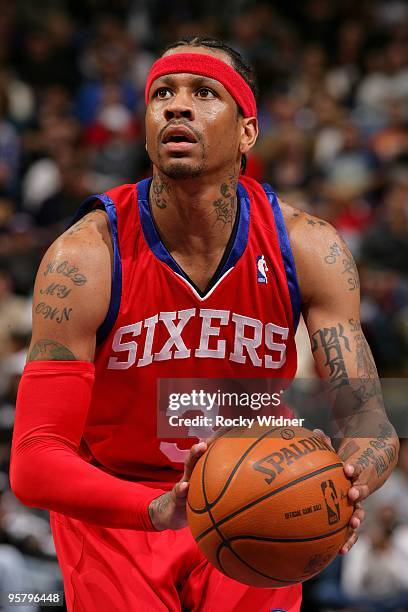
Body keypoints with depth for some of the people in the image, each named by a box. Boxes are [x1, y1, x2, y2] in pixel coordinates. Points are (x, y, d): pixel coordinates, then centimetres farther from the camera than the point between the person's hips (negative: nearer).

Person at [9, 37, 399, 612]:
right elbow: (32, 463, -28)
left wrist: (346, 486, -39)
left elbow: (370, 420, -14)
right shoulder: (84, 258, -23)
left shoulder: (306, 248, -16)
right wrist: (159, 510, -47)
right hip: (115, 511, -2)